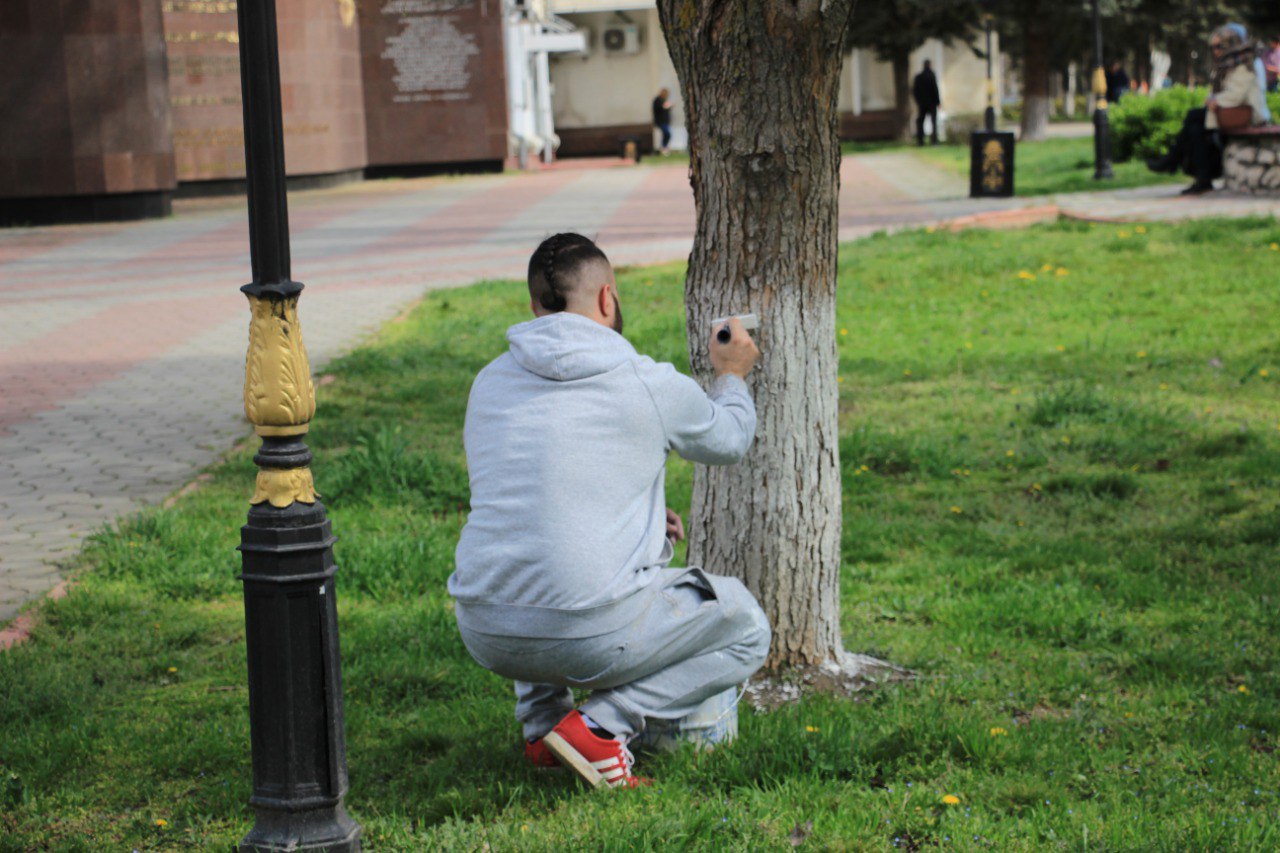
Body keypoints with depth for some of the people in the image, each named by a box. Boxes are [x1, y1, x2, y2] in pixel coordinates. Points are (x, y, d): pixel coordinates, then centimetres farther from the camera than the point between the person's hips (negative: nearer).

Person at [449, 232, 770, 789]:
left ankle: (541, 719, 22)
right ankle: (603, 723, -3)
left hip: (483, 633, 6)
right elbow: (727, 441, 18)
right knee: (746, 629, 17)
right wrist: (732, 377, 39)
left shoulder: (489, 383, 11)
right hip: (587, 634, -6)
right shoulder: (649, 385, -4)